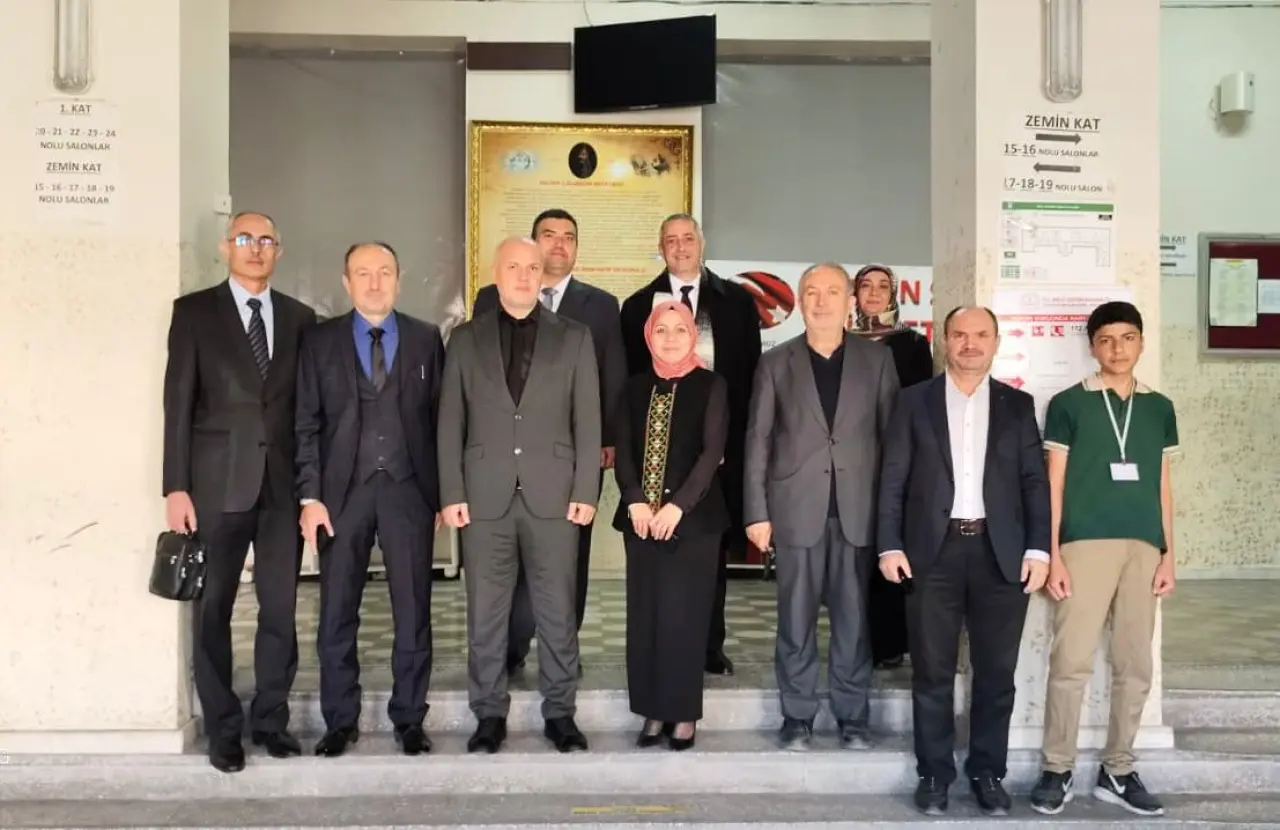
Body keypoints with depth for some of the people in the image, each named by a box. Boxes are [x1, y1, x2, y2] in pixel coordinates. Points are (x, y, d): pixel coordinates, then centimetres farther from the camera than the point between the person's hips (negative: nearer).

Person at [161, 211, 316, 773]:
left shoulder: (299, 318, 11)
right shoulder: (194, 311, 3)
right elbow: (179, 402, -2)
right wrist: (176, 487, -8)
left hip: (283, 483, 2)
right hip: (219, 482, -2)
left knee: (281, 607, 5)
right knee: (214, 609, 5)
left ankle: (271, 718, 19)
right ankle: (223, 728, 16)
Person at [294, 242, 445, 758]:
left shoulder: (426, 339, 7)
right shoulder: (320, 341, 6)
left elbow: (440, 418, 5)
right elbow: (307, 425, 3)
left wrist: (443, 493, -1)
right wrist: (310, 496, -5)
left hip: (408, 489, 0)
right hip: (343, 490, 0)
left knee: (413, 613, 5)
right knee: (337, 614, 5)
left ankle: (409, 719, 17)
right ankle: (341, 720, 18)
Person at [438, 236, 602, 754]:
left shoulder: (574, 338, 7)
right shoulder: (465, 339, 8)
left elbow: (587, 421, 3)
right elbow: (450, 422, 6)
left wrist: (586, 492, -4)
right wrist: (452, 493, -2)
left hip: (553, 494, 0)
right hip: (485, 495, 1)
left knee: (557, 610, 5)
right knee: (485, 612, 5)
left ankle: (559, 712, 16)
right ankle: (490, 714, 16)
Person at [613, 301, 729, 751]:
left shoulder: (710, 386, -1)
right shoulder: (635, 388, 11)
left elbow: (712, 451, -9)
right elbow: (624, 448, 5)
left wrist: (678, 506, -17)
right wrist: (635, 501, -11)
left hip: (693, 516, -4)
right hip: (641, 518, 4)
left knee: (684, 614, -1)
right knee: (644, 614, 5)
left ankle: (683, 713, 9)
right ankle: (653, 711, 14)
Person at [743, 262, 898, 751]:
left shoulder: (876, 360, 6)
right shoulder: (776, 363, 6)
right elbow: (758, 440, 3)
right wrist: (757, 511, -3)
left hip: (858, 509, 0)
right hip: (797, 508, 0)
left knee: (853, 619, 5)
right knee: (796, 619, 4)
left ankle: (853, 716, 16)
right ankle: (797, 716, 14)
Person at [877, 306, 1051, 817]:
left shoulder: (1018, 405, 11)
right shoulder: (914, 401, 7)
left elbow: (1035, 481, 7)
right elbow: (893, 478, 3)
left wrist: (1038, 548, -3)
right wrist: (890, 546, -5)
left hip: (1001, 553, 1)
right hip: (934, 550, -1)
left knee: (996, 672, 6)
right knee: (933, 671, 4)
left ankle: (987, 773, 19)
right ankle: (934, 774, 15)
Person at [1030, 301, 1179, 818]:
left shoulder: (1159, 408, 14)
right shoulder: (1068, 404, 3)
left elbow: (1163, 486, 15)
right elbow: (1054, 485, 1)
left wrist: (1168, 554, 8)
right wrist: (1052, 555, -6)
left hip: (1142, 547, 4)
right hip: (1085, 543, -4)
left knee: (1135, 666, 6)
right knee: (1071, 661, -6)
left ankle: (1117, 772, 17)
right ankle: (1057, 771, 5)